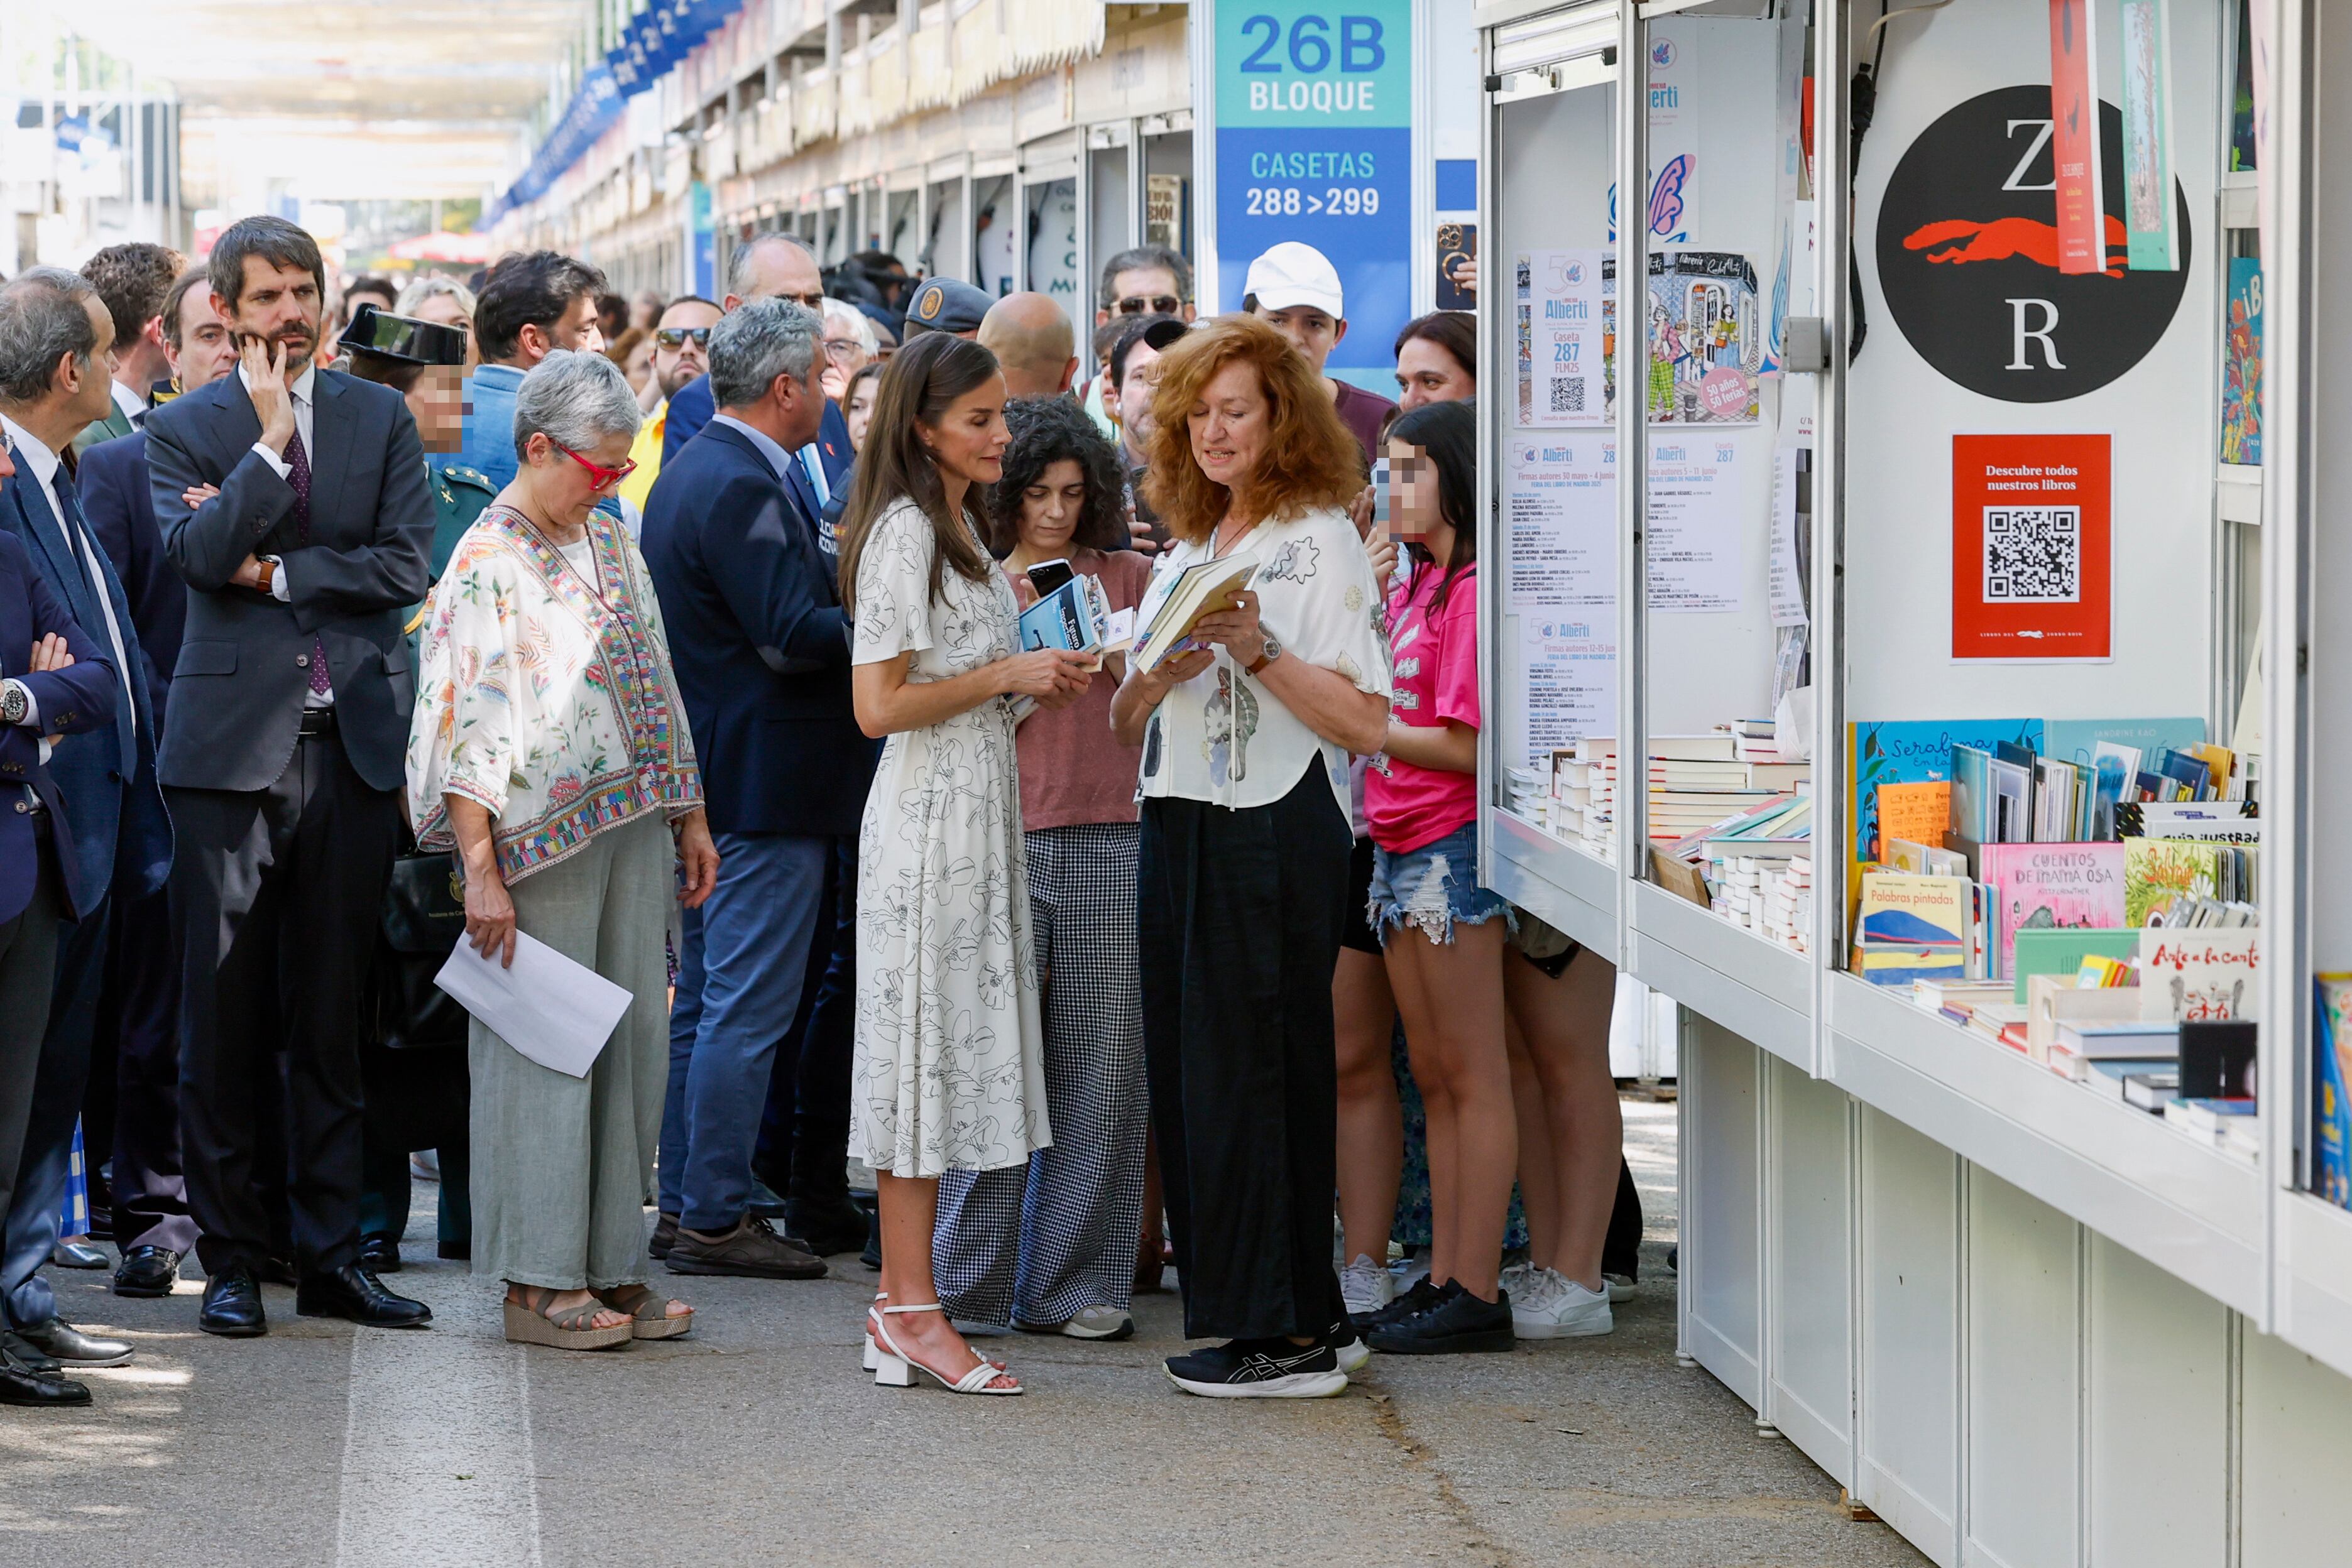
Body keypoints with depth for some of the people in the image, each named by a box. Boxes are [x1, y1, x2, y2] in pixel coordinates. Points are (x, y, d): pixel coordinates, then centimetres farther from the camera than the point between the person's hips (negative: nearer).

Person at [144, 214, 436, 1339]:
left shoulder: (381, 419, 10)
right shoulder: (184, 430, 4)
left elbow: (407, 565, 0)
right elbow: (198, 554, -12)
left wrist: (274, 572, -6)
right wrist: (269, 437, -12)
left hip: (351, 740, 2)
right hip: (232, 740, -2)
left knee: (330, 1012, 6)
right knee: (223, 1012, -1)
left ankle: (330, 1255, 11)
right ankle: (230, 1258, 7)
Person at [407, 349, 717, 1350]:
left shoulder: (611, 542, 13)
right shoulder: (488, 564, -9)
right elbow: (465, 727, -13)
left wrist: (688, 816, 16)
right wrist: (482, 871, -18)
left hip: (633, 822, 7)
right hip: (542, 836, -7)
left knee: (632, 1041, 7)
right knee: (543, 1052, -3)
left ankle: (612, 1265, 13)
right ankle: (538, 1282, 3)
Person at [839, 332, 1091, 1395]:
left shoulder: (959, 527, 17)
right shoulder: (902, 533, -14)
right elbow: (879, 705, -19)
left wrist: (1038, 684, 8)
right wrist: (1007, 676, -13)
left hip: (978, 807, 9)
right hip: (928, 814, -9)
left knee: (955, 1050, 8)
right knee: (926, 1042, -6)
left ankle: (904, 1306, 11)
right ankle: (912, 1311, -3)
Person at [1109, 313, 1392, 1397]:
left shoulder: (1319, 544, -3)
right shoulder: (1185, 551, 19)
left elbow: (1365, 720, -13)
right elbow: (1125, 724, 18)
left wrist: (1257, 650, -22)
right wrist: (1160, 670, -3)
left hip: (1277, 830, -8)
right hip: (1179, 827, 8)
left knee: (1257, 1069, -7)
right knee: (1187, 1073, 6)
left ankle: (1291, 1334, -2)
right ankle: (1233, 1308, 14)